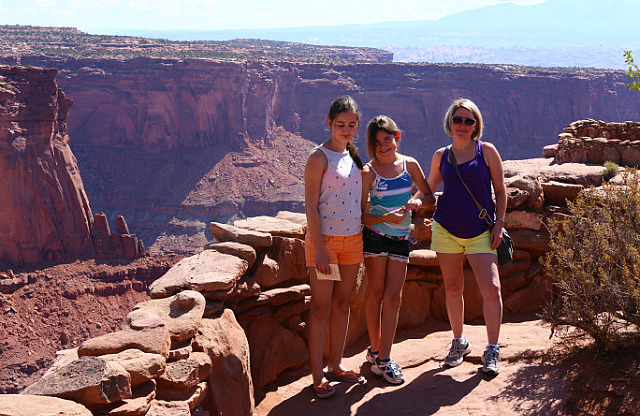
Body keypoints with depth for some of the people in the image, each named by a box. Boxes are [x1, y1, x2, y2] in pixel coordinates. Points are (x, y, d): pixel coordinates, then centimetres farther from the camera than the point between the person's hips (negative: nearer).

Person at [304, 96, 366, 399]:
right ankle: (317, 377, 6)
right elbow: (311, 206, -13)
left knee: (342, 305, 13)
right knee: (321, 308, -1)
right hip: (324, 239, -7)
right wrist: (319, 249, -19)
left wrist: (362, 241, 14)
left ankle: (335, 366, 25)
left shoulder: (353, 156, 11)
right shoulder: (319, 157, -9)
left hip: (353, 239, 7)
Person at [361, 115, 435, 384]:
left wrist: (418, 200, -10)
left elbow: (430, 196, 12)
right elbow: (359, 213, -7)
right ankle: (375, 349, 19)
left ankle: (383, 358, 6)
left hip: (401, 238, 3)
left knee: (393, 297, 0)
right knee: (376, 294, 3)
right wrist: (385, 218, -23)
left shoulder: (409, 165, 4)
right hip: (376, 236, -3)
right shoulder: (369, 172, -6)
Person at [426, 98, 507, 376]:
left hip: (481, 232, -2)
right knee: (453, 288, 9)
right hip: (446, 230, 2)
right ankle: (459, 342, 27)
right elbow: (428, 191, 19)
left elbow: (500, 190, 4)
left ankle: (492, 350, 4)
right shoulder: (441, 156, 8)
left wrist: (499, 223, -4)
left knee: (491, 289, -11)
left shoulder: (487, 151, 2)